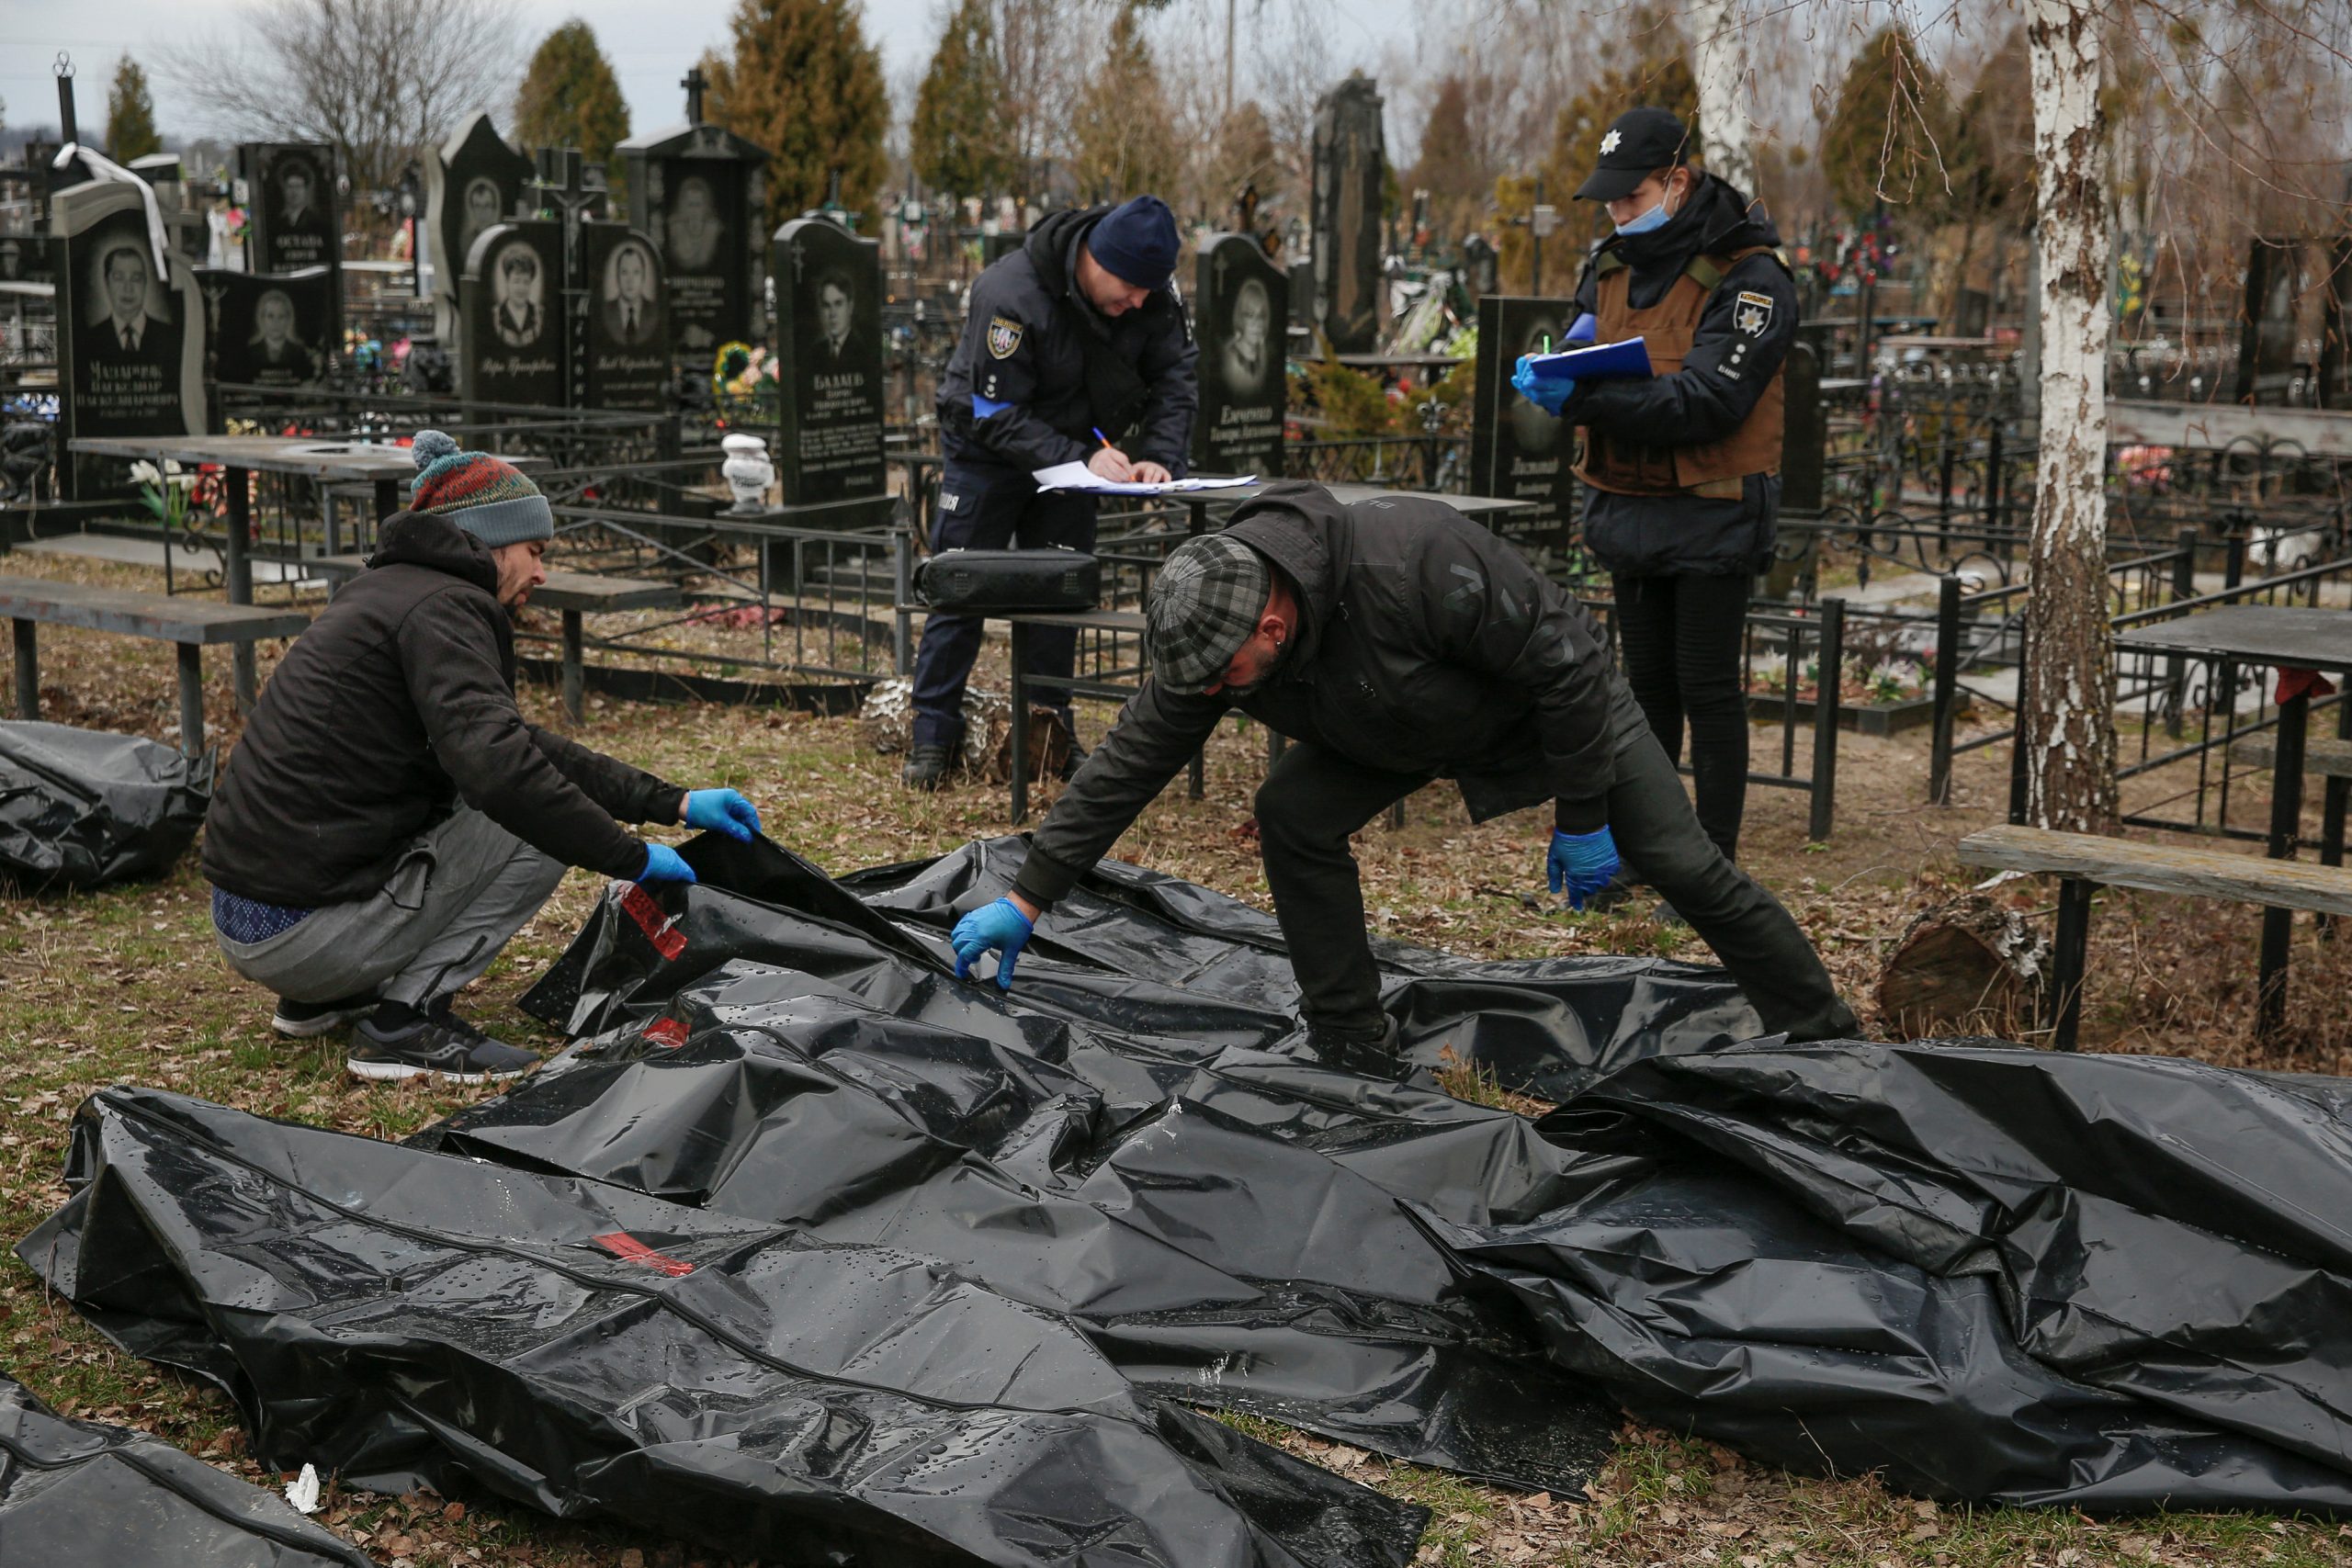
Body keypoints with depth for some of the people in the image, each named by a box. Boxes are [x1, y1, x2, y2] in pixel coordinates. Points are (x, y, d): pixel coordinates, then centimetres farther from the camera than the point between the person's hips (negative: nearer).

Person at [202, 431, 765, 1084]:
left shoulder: (391, 590, 17)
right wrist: (630, 857, -18)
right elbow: (498, 766, -29)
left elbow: (516, 741, 21)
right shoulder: (442, 607, -13)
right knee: (538, 816, -4)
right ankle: (406, 1019, -5)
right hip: (300, 932, -9)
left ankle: (324, 997, 19)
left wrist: (674, 802, 15)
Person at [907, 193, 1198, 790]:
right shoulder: (1009, 294, -32)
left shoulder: (1153, 290, -16)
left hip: (1076, 453, 4)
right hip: (987, 452, -4)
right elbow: (998, 415, -29)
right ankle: (933, 735, 5)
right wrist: (1082, 459, -38)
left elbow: (1174, 379, -8)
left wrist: (1158, 456, -26)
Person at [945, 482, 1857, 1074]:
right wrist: (1027, 899, -18)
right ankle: (1355, 1053, -3)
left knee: (1680, 866, -3)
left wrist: (1583, 818, -25)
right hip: (1399, 731, 5)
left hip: (1554, 705, -5)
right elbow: (1131, 760, -16)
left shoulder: (1414, 562, -44)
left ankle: (1821, 1036, 19)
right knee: (1292, 815, -15)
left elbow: (1564, 661, -33)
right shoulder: (1211, 627, -25)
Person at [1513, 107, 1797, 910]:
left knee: (1709, 688, -2)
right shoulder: (1614, 263, 8)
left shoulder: (1748, 277, -15)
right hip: (1631, 506, 7)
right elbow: (1583, 352, 12)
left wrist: (1584, 399, -32)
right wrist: (1554, 374, -13)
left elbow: (1707, 399, -24)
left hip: (1713, 518, -6)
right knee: (1648, 684, 15)